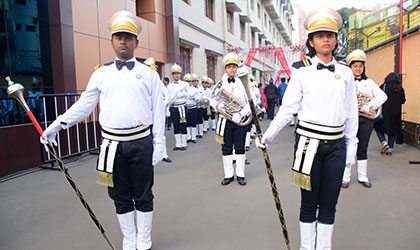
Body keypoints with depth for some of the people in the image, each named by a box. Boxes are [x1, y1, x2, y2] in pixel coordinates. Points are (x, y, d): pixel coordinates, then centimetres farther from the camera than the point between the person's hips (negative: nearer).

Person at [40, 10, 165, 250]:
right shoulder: (101, 73, 11)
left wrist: (159, 144, -2)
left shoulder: (149, 74, 5)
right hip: (112, 144, 2)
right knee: (121, 197, 12)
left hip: (141, 143, -2)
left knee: (143, 196, 8)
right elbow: (84, 104, 15)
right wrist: (58, 124, 7)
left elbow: (158, 111, 2)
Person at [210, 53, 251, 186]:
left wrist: (241, 115, -12)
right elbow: (213, 101, -4)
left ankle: (240, 174, 18)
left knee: (240, 148, 7)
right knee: (226, 148, 6)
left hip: (240, 120, 0)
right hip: (225, 121, 0)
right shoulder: (220, 84, 3)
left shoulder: (242, 83, 6)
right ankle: (228, 175, 17)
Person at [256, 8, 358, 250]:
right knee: (309, 202, 7)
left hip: (337, 145, 3)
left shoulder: (345, 73, 9)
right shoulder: (303, 71, 1)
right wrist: (267, 136, -4)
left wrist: (351, 145, 10)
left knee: (329, 204, 9)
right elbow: (288, 108, 1)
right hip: (309, 142, -2)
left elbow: (351, 112, 12)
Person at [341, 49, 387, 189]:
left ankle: (362, 177, 20)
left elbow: (383, 96, 1)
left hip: (365, 119, 3)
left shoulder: (369, 82, 11)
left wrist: (370, 106, -14)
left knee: (362, 148, 10)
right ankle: (345, 177, 10)